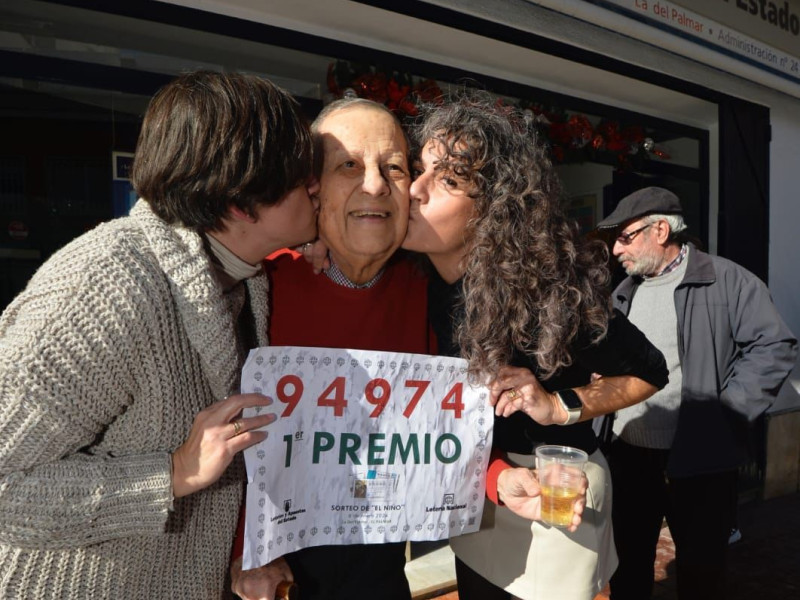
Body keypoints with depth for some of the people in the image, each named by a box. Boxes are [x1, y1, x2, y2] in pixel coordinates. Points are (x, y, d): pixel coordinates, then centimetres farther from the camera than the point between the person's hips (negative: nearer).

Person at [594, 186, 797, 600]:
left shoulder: (727, 281, -9)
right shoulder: (624, 293, 10)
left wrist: (726, 412, -14)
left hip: (699, 459, -5)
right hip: (627, 456, 5)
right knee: (628, 566, 18)